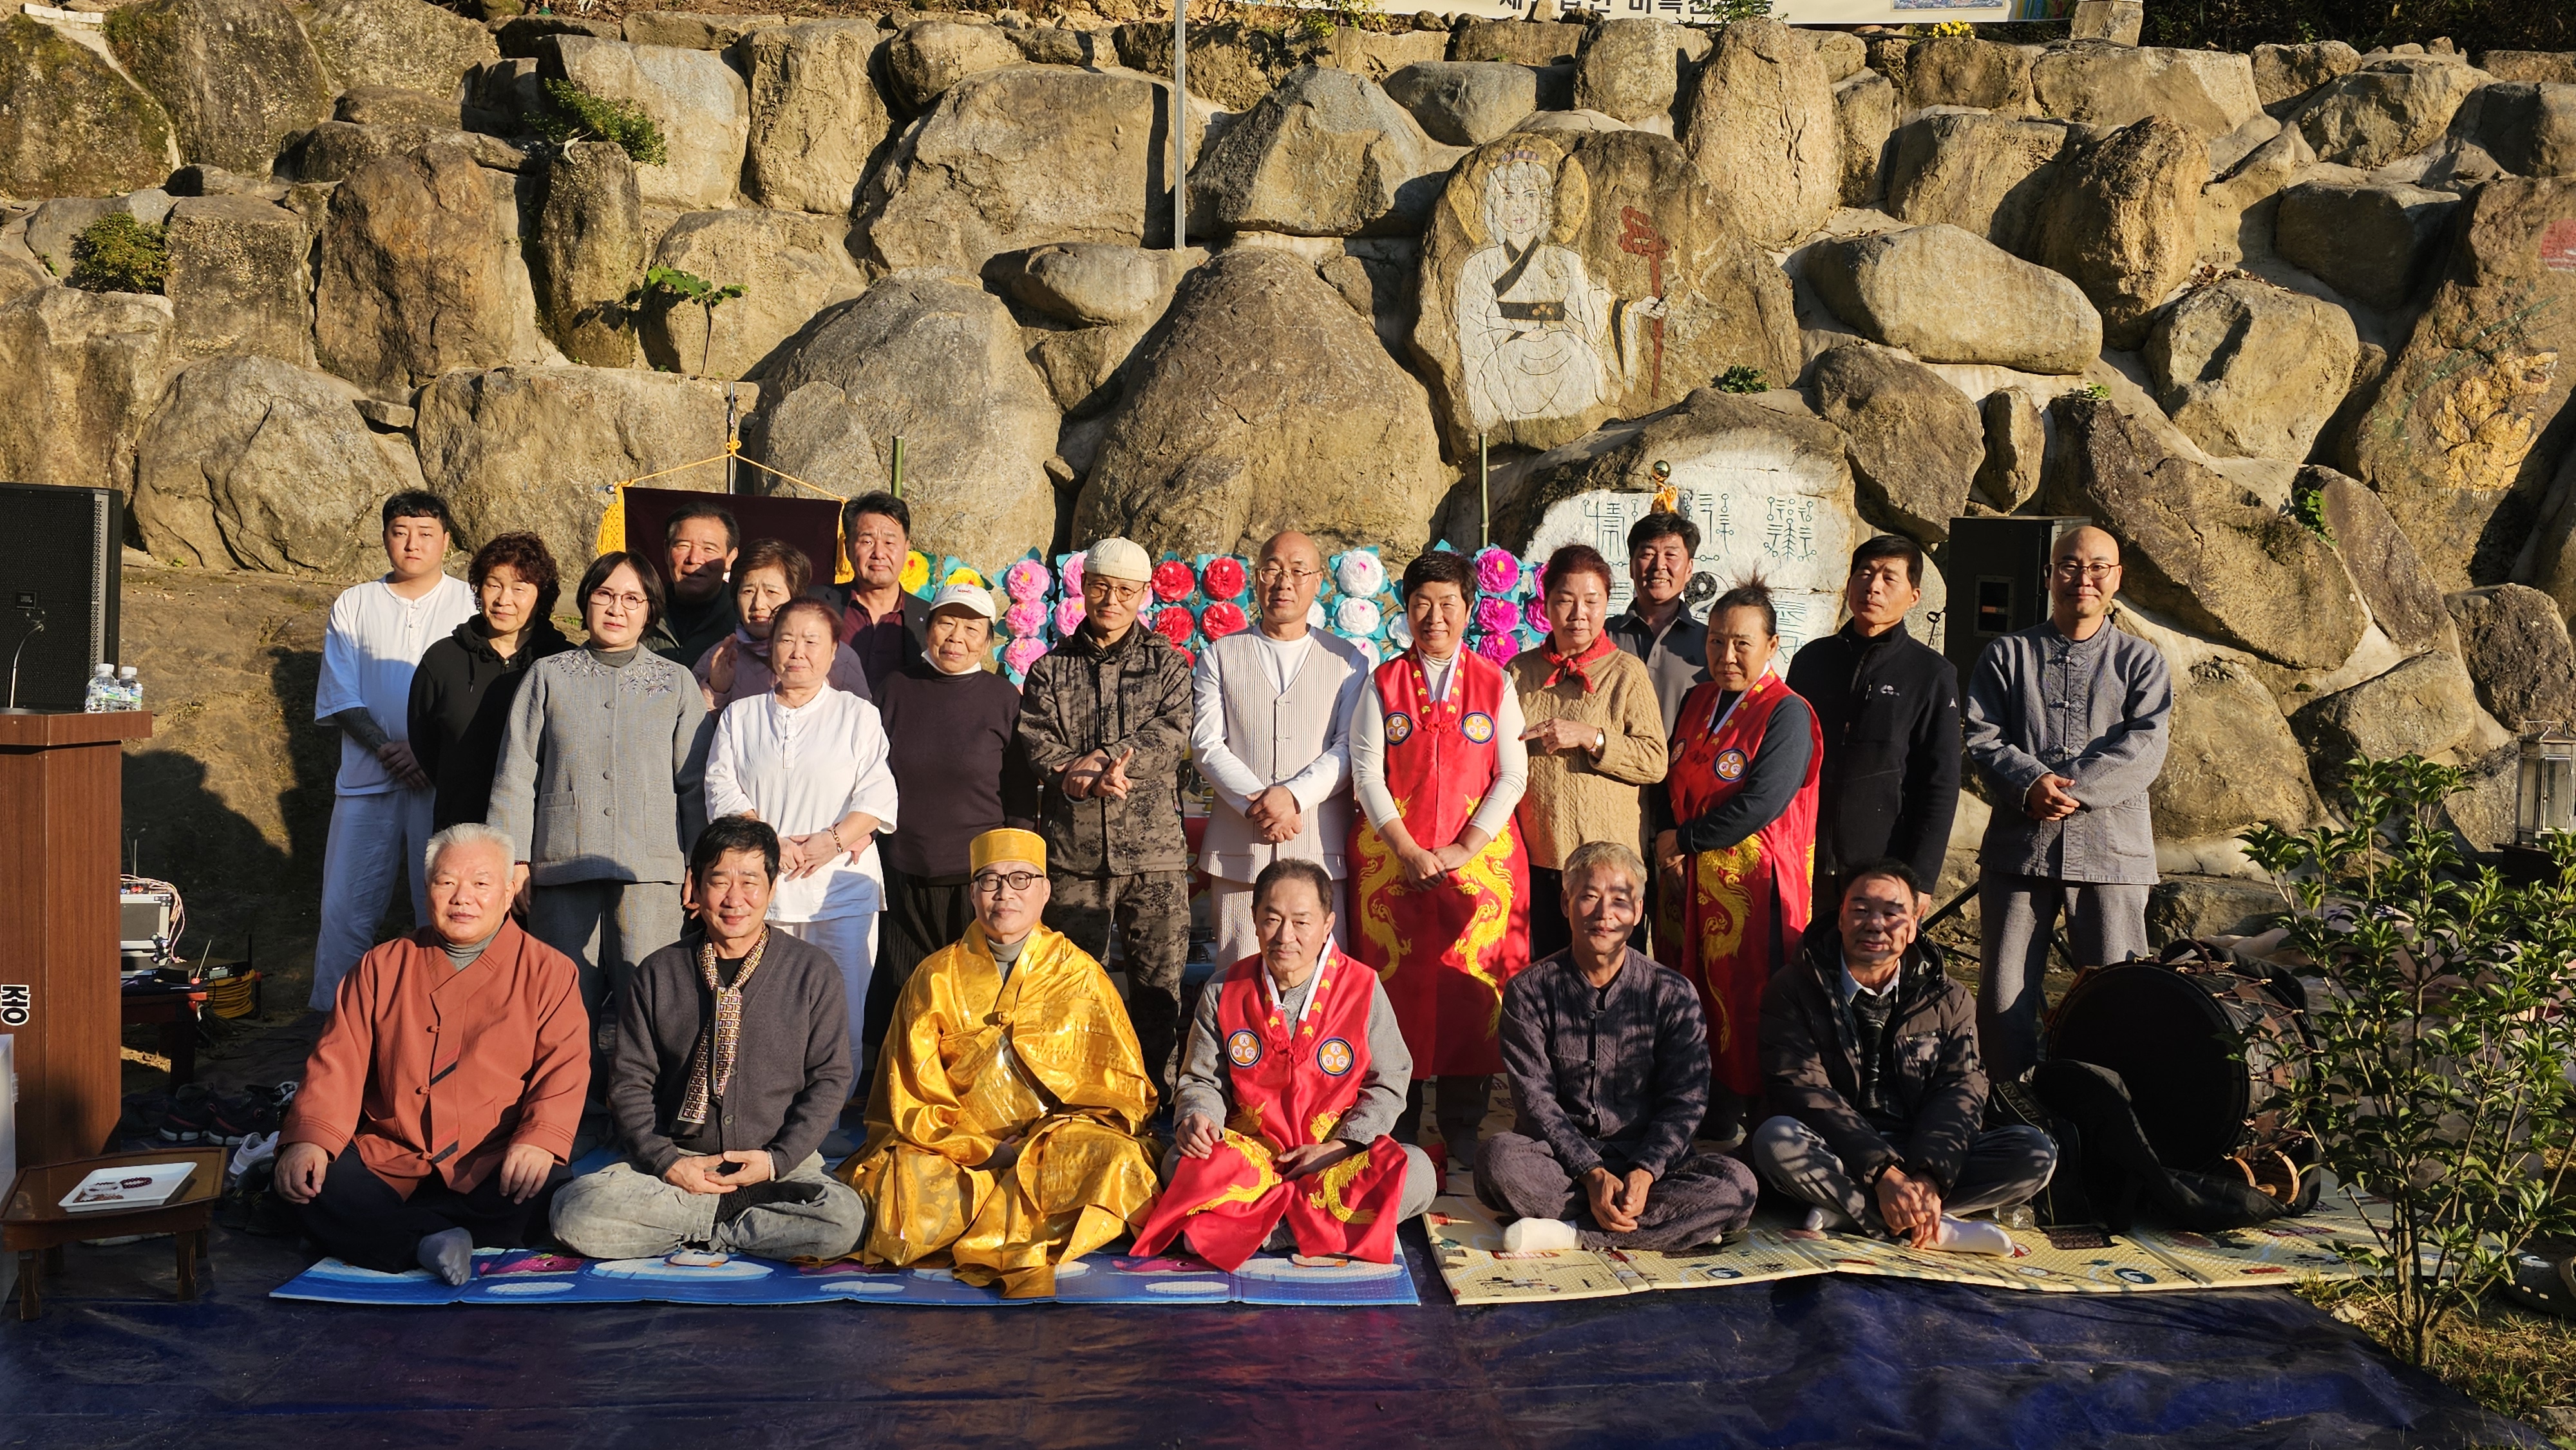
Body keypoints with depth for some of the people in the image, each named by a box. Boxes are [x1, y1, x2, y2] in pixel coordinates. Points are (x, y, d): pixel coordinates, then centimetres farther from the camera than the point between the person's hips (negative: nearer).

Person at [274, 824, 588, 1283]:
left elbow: (564, 1068, -5)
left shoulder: (550, 973, 6)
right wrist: (309, 1138, -12)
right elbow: (338, 1061, 7)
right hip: (386, 1162, 3)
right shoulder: (382, 967, 15)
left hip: (492, 1174, -2)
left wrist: (539, 1140, -25)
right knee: (304, 1182, -25)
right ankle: (432, 1241, -23)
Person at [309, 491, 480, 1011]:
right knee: (346, 905, 1)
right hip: (368, 778, 2)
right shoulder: (354, 605, 12)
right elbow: (340, 696, 5)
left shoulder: (470, 604, 6)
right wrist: (386, 748, -10)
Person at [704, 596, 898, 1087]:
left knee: (843, 1023, -5)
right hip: (762, 890, 1)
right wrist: (772, 845, -10)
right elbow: (723, 791, 5)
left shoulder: (858, 714, 12)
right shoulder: (740, 716, 17)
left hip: (841, 889, -1)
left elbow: (878, 795, 2)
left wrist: (834, 840, -14)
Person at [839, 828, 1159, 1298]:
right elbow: (910, 1095, 5)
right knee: (903, 1187, -31)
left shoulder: (1081, 974, 9)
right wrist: (981, 1150, -10)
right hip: (951, 1150, 0)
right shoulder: (935, 978, 8)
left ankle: (985, 1246, -20)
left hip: (1054, 1148, 0)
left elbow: (1121, 1086, 9)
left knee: (1115, 1160, -32)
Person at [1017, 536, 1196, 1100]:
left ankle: (1154, 1090, 15)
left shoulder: (1168, 663, 9)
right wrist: (1081, 771, -19)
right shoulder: (1050, 669, 12)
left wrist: (1093, 762, -14)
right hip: (1073, 851, 1)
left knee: (1158, 982, 3)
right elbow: (1036, 742, 0)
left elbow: (1171, 733, -6)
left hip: (1154, 850, -1)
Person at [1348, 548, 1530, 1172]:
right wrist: (1408, 850, -10)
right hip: (1393, 857, 0)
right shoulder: (1382, 682, 6)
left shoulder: (1495, 683, 6)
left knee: (1472, 986, -1)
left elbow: (1513, 775, 1)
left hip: (1479, 857, 0)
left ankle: (1463, 1129, 10)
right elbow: (1367, 773, 1)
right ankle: (1397, 1128, 10)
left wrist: (1465, 849, -9)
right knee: (1398, 984, 0)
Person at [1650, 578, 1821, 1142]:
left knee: (1745, 1007, -3)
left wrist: (1683, 838, -11)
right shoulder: (1696, 702, 12)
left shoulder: (1787, 714, -9)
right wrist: (1665, 841, -3)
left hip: (1751, 883, -6)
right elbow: (1668, 783, 16)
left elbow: (1762, 803, -18)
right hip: (1686, 878, 6)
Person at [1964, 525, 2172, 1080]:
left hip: (2110, 848, -1)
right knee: (2004, 995, 3)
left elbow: (2145, 748, -4)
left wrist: (2071, 788, -16)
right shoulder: (2009, 654, 11)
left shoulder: (2140, 661, 9)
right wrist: (2031, 784, -17)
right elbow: (1982, 736, 1)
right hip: (2019, 845, 1)